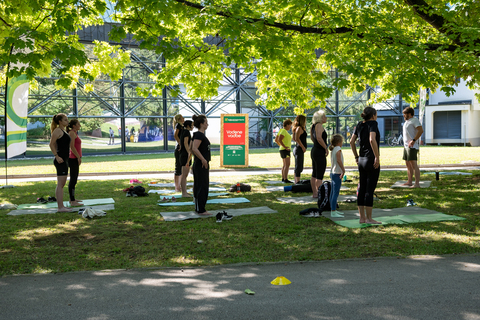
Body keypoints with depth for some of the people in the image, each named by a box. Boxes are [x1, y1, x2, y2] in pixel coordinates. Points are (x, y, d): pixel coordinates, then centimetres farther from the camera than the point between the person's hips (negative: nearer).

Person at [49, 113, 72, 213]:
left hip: (64, 160, 10)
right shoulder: (58, 130, -10)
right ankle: (60, 207, -10)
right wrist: (57, 157, -21)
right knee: (60, 184, -10)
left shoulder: (63, 131, 19)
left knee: (61, 184, 12)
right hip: (61, 160, -10)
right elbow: (51, 144, -17)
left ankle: (61, 206, 16)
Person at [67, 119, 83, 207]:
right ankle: (72, 201, -7)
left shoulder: (75, 133, 17)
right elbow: (72, 147, -20)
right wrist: (78, 157, -18)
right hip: (73, 159, -10)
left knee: (73, 179, 14)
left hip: (75, 159, 10)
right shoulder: (72, 133, -13)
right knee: (73, 180, -9)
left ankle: (72, 199, 22)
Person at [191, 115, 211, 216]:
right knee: (202, 187, -5)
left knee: (199, 187, 14)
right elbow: (194, 149, -29)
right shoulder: (199, 135, -17)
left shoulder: (200, 134, 13)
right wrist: (203, 160, -24)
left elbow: (192, 148, 24)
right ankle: (201, 210, 1)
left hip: (202, 165, 10)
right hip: (201, 165, -10)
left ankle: (199, 208, 21)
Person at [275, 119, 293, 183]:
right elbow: (279, 140, -26)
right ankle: (286, 180, -15)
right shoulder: (284, 131, -15)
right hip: (285, 150, -10)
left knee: (285, 165, 13)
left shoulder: (281, 130, 13)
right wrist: (285, 147, -24)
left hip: (283, 149, 10)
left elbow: (276, 140, 16)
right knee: (287, 165, -12)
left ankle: (283, 178, 16)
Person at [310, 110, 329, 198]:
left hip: (314, 151, 10)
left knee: (314, 174, 13)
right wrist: (326, 148, -18)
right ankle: (319, 194, -6)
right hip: (320, 152, -10)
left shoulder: (313, 126, 13)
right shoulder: (319, 125, -15)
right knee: (319, 175, -7)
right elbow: (319, 138, -26)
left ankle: (314, 193, 19)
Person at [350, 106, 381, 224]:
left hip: (361, 160, 7)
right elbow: (372, 140, -26)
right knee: (369, 190, -3)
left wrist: (356, 157, 18)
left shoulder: (359, 125, 9)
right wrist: (377, 157, -20)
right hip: (371, 161, -7)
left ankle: (362, 217, 15)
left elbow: (352, 141, 11)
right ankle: (369, 218, 2)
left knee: (362, 189, 10)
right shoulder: (373, 124, -11)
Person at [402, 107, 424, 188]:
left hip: (412, 146, -10)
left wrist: (413, 140, -23)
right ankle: (409, 182, 19)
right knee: (408, 164, 13)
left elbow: (421, 130, -21)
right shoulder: (407, 121, 19)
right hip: (406, 145, 10)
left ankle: (417, 183, -14)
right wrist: (406, 143, 17)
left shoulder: (414, 120, -10)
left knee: (413, 164, -13)